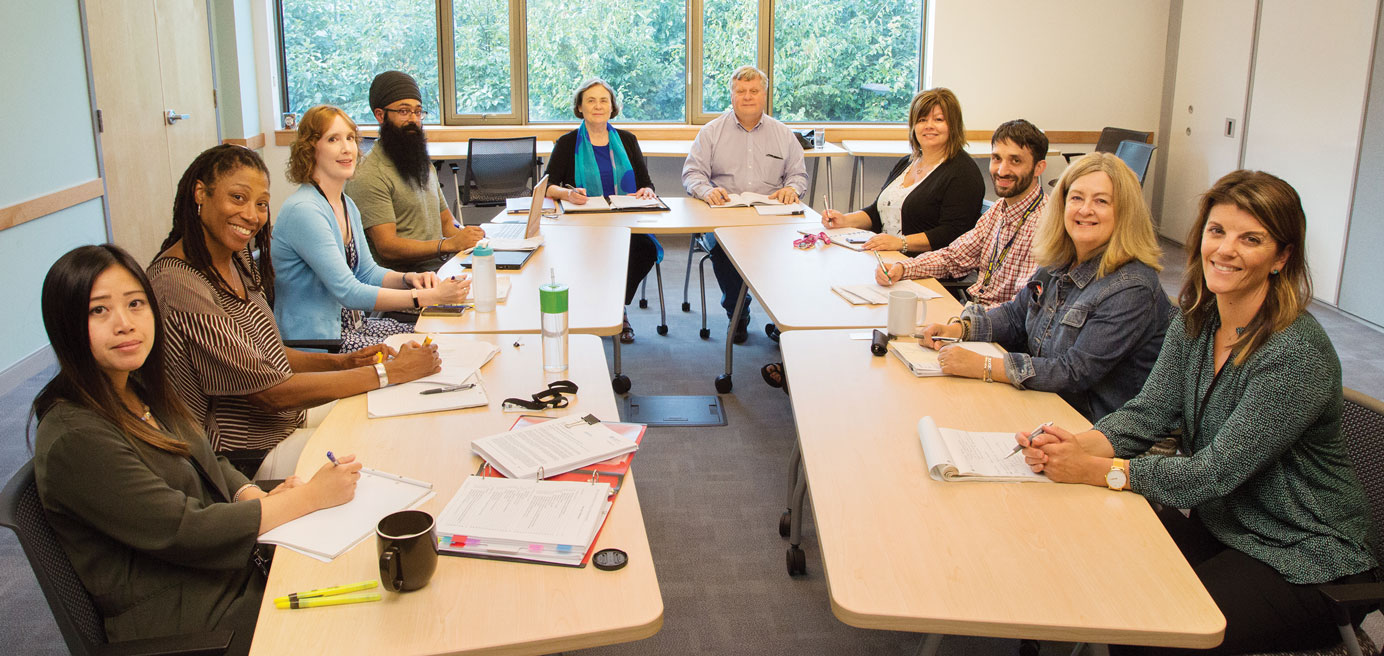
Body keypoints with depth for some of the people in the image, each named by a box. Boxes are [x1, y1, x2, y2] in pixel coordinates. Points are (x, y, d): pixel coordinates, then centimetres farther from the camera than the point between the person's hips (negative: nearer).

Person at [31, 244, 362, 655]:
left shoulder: (138, 388, 6)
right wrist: (310, 495, -18)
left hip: (232, 570, 8)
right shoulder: (74, 439, -22)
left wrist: (256, 498, -7)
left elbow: (207, 463, 16)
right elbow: (183, 531, -23)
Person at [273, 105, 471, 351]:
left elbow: (367, 272, 16)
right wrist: (430, 296, -29)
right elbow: (348, 292, -26)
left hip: (351, 325, 9)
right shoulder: (303, 211, -21)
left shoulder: (347, 206, 10)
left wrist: (408, 278, -6)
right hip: (315, 341, -9)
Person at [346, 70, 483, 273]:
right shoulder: (368, 175, -8)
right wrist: (450, 244, -26)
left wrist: (463, 236, 1)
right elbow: (387, 246, -15)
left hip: (442, 266, 8)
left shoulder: (425, 164, 23)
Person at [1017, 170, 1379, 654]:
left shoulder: (1299, 355, -25)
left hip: (1302, 564, -6)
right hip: (1219, 529, 7)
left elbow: (1216, 472, -26)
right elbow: (1148, 413, -4)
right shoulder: (1195, 322, -1)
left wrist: (1097, 470, -29)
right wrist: (1076, 445, -24)